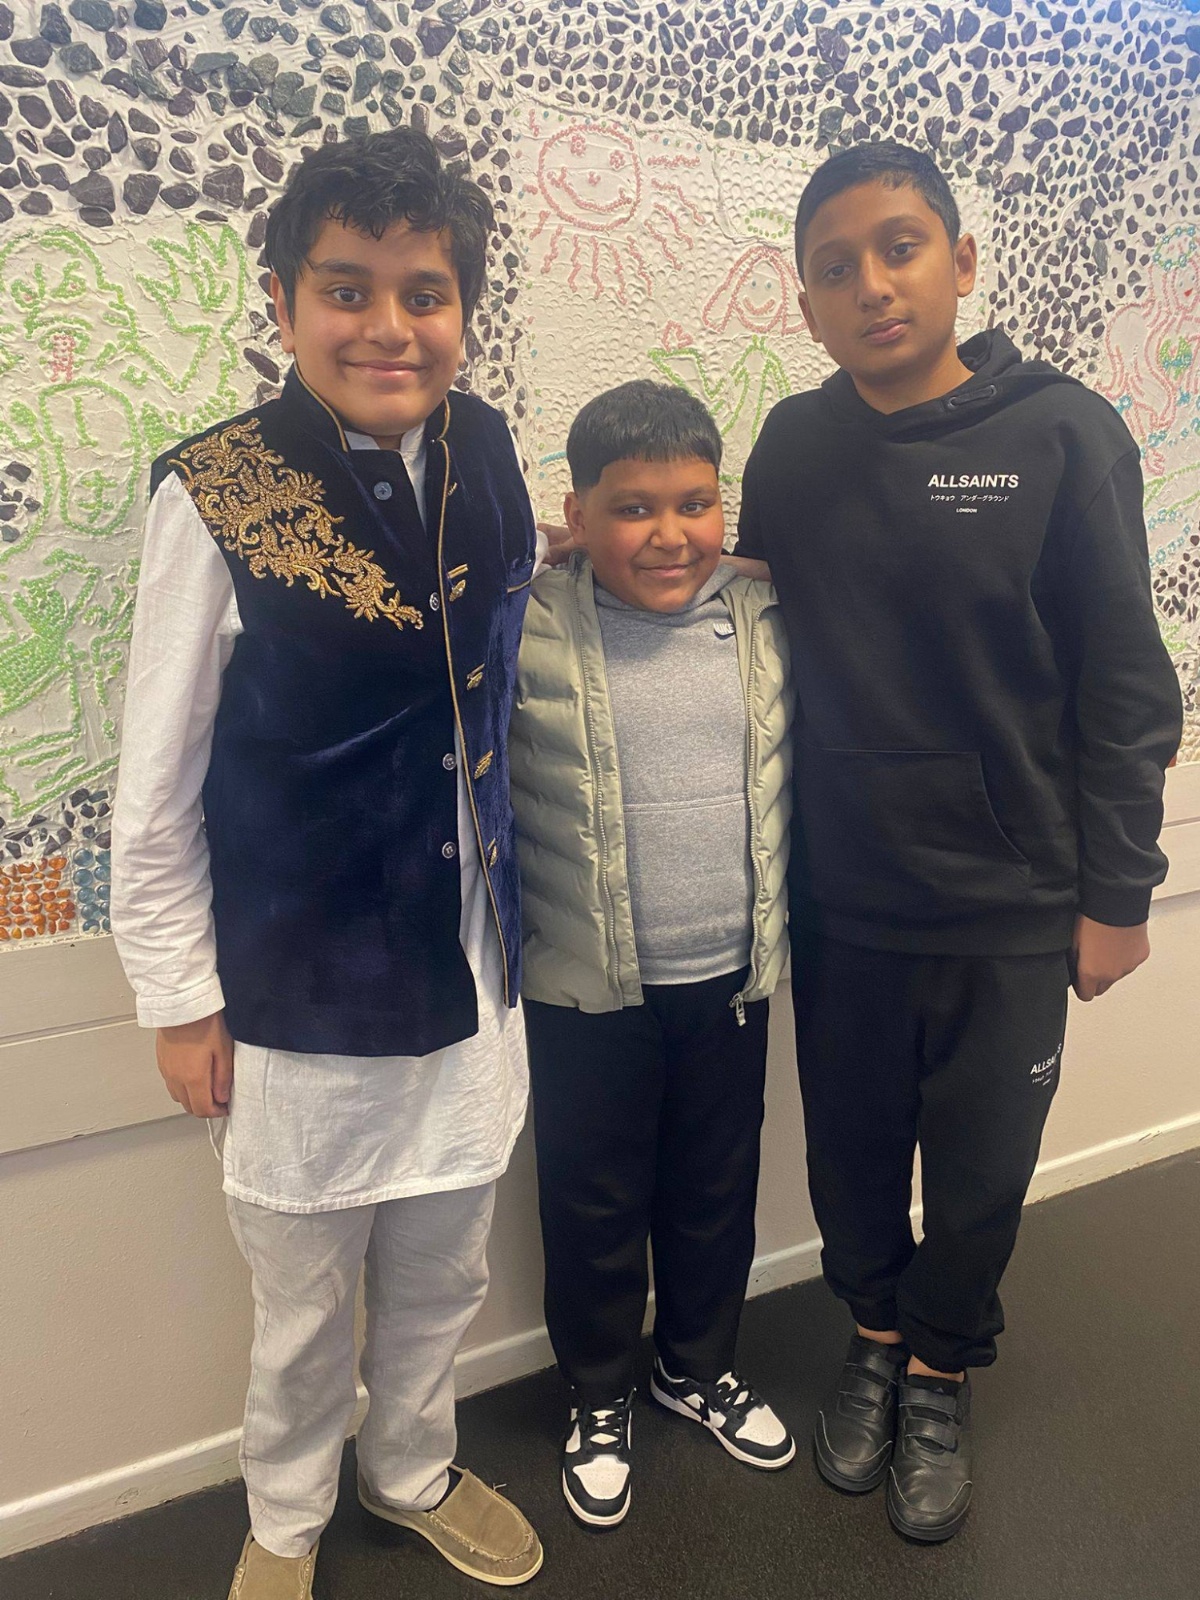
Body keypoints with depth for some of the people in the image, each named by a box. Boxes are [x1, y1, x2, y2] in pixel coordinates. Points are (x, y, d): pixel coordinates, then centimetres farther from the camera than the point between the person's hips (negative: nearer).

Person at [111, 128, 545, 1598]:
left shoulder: (480, 449, -1)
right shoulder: (215, 497, -15)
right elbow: (156, 785, -10)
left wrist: (566, 553, 1)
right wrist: (180, 1000, -6)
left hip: (468, 965, 5)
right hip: (300, 984, -4)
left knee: (443, 1272, 23)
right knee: (305, 1301, 18)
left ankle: (413, 1471, 53)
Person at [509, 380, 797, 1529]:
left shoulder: (760, 619, -1)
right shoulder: (527, 634, -13)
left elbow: (787, 781, 9)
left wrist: (775, 926, 9)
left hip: (732, 975, 4)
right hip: (587, 994, -3)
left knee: (716, 1192, 21)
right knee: (595, 1207, 15)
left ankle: (697, 1366, 48)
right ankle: (598, 1402, 41)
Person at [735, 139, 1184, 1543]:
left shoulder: (1061, 435, -9)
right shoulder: (792, 445, 0)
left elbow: (1125, 688, -7)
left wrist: (1114, 893, -6)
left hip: (1009, 908, -2)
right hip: (837, 898, 3)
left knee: (980, 1172, 14)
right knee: (853, 1150, 18)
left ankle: (941, 1370, 42)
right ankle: (875, 1334, 46)